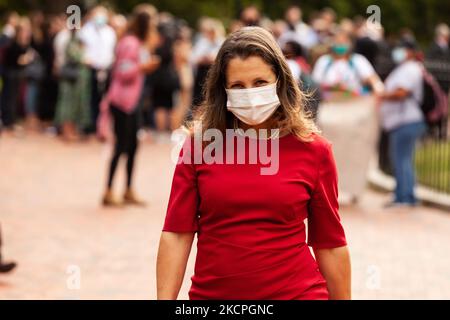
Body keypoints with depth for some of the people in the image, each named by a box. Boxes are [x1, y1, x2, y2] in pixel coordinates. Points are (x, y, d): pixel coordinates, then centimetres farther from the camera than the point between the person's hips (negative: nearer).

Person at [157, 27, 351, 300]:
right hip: (210, 293, 1)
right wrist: (165, 300, -11)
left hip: (295, 292, -1)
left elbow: (330, 244, 2)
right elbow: (176, 234, -5)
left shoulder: (313, 150, -3)